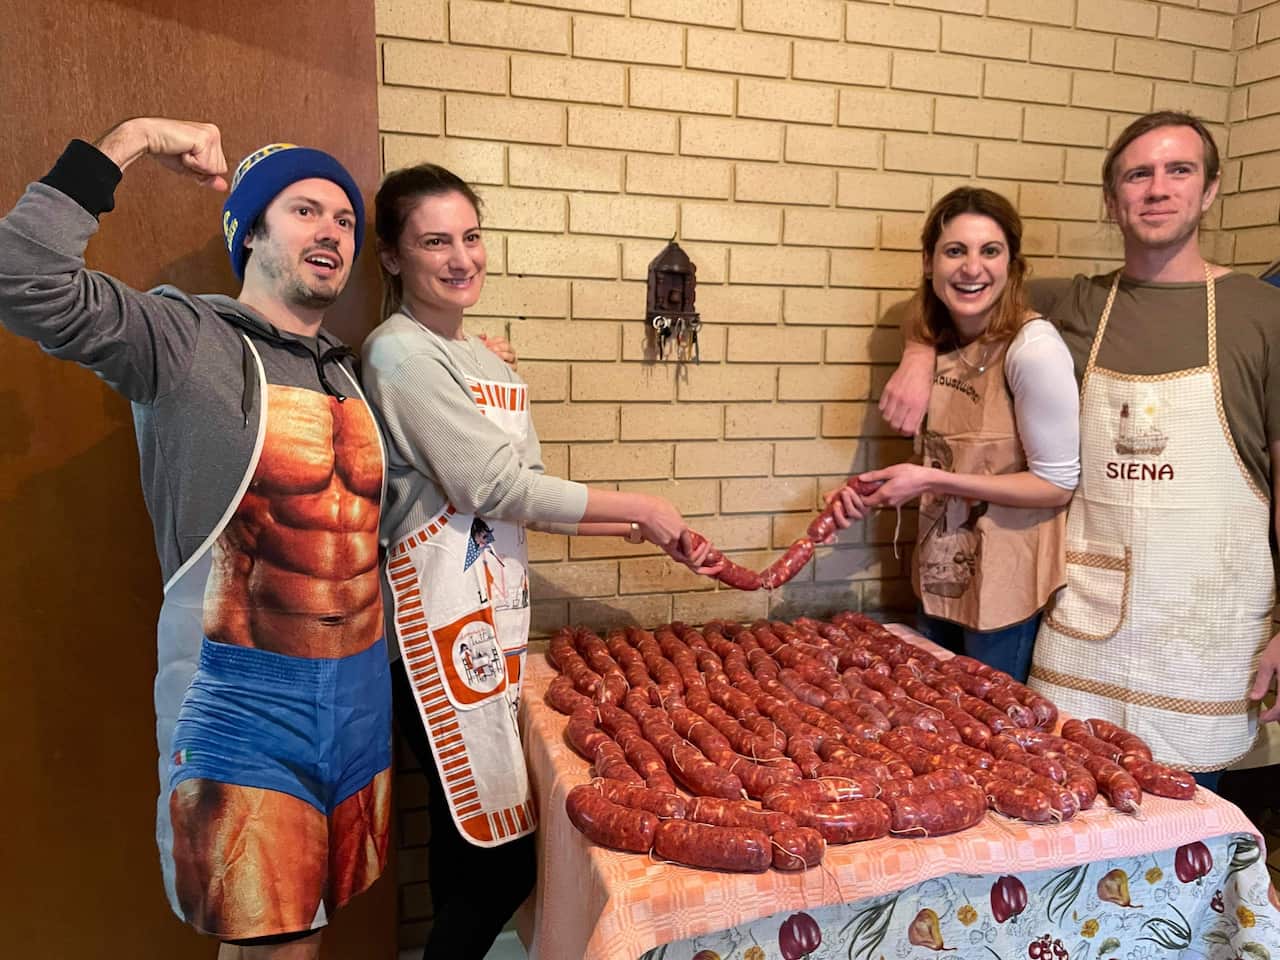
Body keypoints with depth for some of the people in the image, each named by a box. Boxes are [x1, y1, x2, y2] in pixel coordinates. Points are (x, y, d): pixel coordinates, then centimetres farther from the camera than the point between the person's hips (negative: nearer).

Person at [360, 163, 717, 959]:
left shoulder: (486, 360, 14)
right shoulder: (400, 354, -12)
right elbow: (498, 487, -16)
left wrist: (645, 533, 7)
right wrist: (643, 506, -8)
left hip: (496, 616, 8)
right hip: (441, 624, -8)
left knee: (474, 836, 16)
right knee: (503, 851, 0)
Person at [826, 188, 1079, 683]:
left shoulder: (1034, 348, -20)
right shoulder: (937, 344, 2)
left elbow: (1056, 485, -18)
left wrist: (932, 480, -21)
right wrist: (869, 492, -5)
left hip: (1006, 585, -6)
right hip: (942, 576, 7)